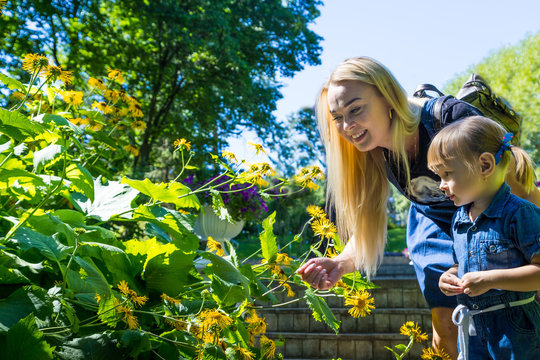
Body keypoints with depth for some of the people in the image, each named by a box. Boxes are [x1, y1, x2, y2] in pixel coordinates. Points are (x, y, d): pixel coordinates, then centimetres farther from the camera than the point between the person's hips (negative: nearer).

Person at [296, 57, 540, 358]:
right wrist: (340, 265, -33)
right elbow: (367, 228, -14)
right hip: (435, 228, 3)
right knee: (447, 331, 5)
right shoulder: (370, 156, -21)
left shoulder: (451, 118, -37)